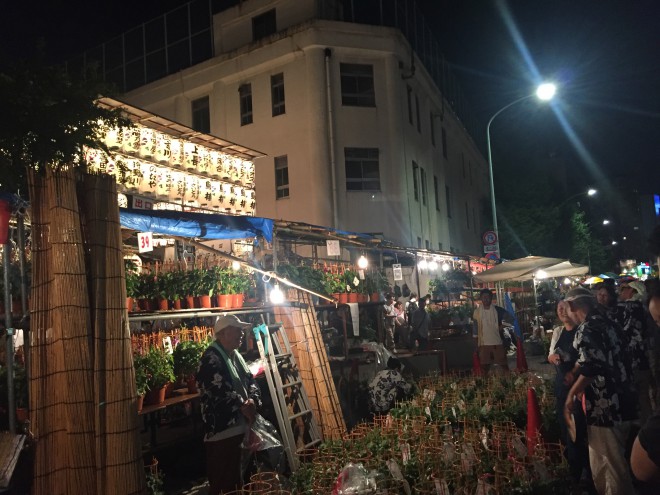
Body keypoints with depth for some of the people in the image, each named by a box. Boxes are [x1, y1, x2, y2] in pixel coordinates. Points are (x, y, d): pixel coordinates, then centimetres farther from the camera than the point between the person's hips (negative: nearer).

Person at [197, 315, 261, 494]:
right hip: (221, 430, -9)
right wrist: (243, 406, -17)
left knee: (238, 476, 19)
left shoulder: (236, 355, 14)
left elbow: (250, 380, 13)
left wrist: (252, 400, -7)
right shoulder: (211, 358, -16)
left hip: (239, 426, 9)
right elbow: (220, 390, -25)